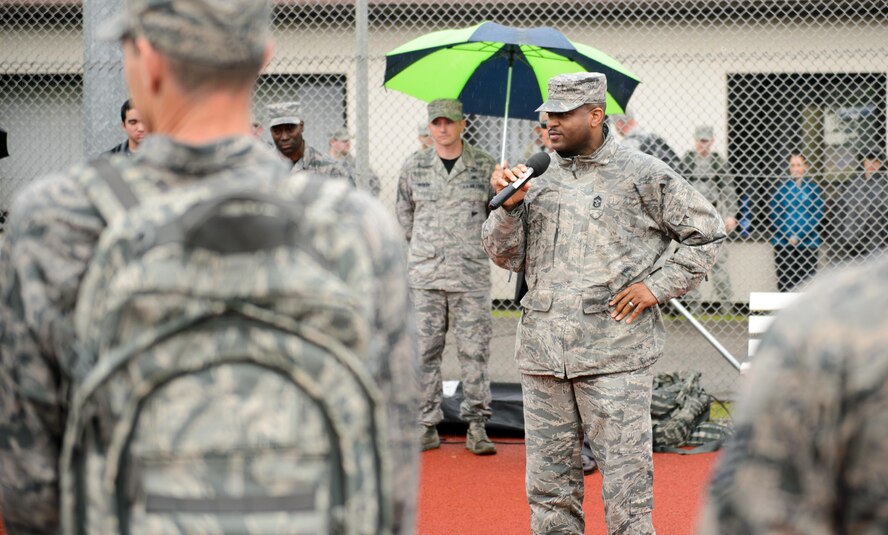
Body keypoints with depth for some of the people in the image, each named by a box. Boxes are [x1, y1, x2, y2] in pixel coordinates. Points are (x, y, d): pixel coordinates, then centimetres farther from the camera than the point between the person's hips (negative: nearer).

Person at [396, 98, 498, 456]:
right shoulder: (413, 166, 7)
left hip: (471, 275, -1)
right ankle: (427, 424, 9)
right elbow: (403, 211, 18)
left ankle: (477, 425, 6)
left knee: (474, 349, -2)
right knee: (425, 351, 2)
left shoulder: (484, 165, 4)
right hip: (424, 275, 1)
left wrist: (475, 245, 9)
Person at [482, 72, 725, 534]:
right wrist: (509, 207, -4)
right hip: (542, 355, 5)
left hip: (614, 356, -5)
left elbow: (707, 233, 5)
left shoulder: (645, 176, 0)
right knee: (548, 480, 10)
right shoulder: (538, 178, 13)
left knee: (624, 477, -4)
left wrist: (657, 287, -3)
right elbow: (506, 256, 13)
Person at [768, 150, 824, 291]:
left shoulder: (813, 189, 3)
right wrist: (789, 235, -9)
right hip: (782, 245, 1)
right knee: (784, 284, 0)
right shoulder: (781, 188, 6)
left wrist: (798, 236, -11)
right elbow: (773, 214, 3)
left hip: (807, 244, -1)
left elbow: (817, 216, -2)